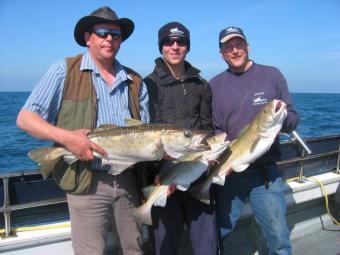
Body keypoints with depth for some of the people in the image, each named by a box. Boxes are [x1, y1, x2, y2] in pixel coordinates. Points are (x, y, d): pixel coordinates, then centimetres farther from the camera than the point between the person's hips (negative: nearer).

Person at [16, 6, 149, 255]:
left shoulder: (135, 81, 8)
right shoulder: (64, 71, -3)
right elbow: (25, 118, -5)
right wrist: (66, 136, -21)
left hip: (129, 179, 4)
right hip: (88, 181, -4)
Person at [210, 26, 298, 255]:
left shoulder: (272, 75, 3)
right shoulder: (215, 85, 5)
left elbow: (292, 120, 3)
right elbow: (213, 130, 5)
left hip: (266, 172, 0)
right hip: (228, 172, 1)